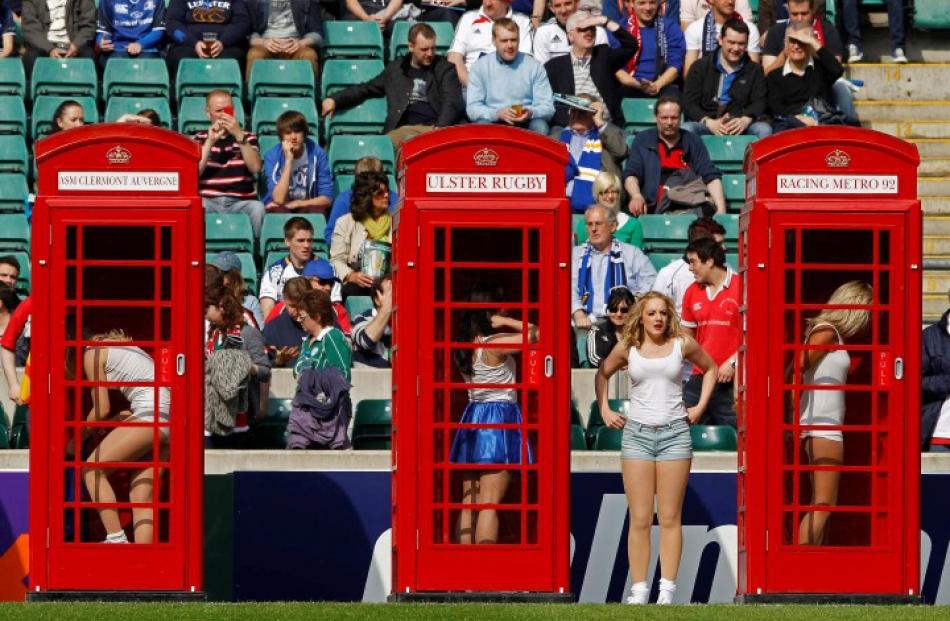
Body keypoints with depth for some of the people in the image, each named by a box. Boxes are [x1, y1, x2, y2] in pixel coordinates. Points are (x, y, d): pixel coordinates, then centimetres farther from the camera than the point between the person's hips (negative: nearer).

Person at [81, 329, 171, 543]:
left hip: (151, 414, -9)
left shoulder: (92, 354, 2)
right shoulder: (117, 346, 28)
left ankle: (116, 538, -11)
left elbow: (102, 409, 1)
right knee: (142, 496, 5)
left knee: (92, 469, -2)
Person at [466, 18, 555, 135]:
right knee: (482, 125, -33)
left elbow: (548, 108, 2)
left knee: (540, 126, -31)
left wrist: (531, 113, -21)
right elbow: (472, 108, -1)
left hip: (525, 124, 1)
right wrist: (497, 114, -21)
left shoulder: (534, 67, 6)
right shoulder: (479, 67, 6)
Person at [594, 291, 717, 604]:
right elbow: (602, 375, 20)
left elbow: (710, 368, 17)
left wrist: (700, 406, 8)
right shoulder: (627, 348, 3)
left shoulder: (682, 344, 1)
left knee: (670, 518, 1)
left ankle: (668, 590, 2)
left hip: (675, 434, -1)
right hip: (636, 434, 1)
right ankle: (639, 590, 2)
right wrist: (605, 410, 10)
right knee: (639, 520, 0)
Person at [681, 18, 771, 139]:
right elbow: (689, 103, 3)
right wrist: (708, 122, -17)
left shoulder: (755, 71, 18)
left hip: (740, 127, 1)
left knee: (764, 130, -30)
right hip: (705, 123, -1)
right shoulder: (700, 67, 12)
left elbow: (759, 102, 6)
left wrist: (745, 120, -18)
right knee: (686, 130, -34)